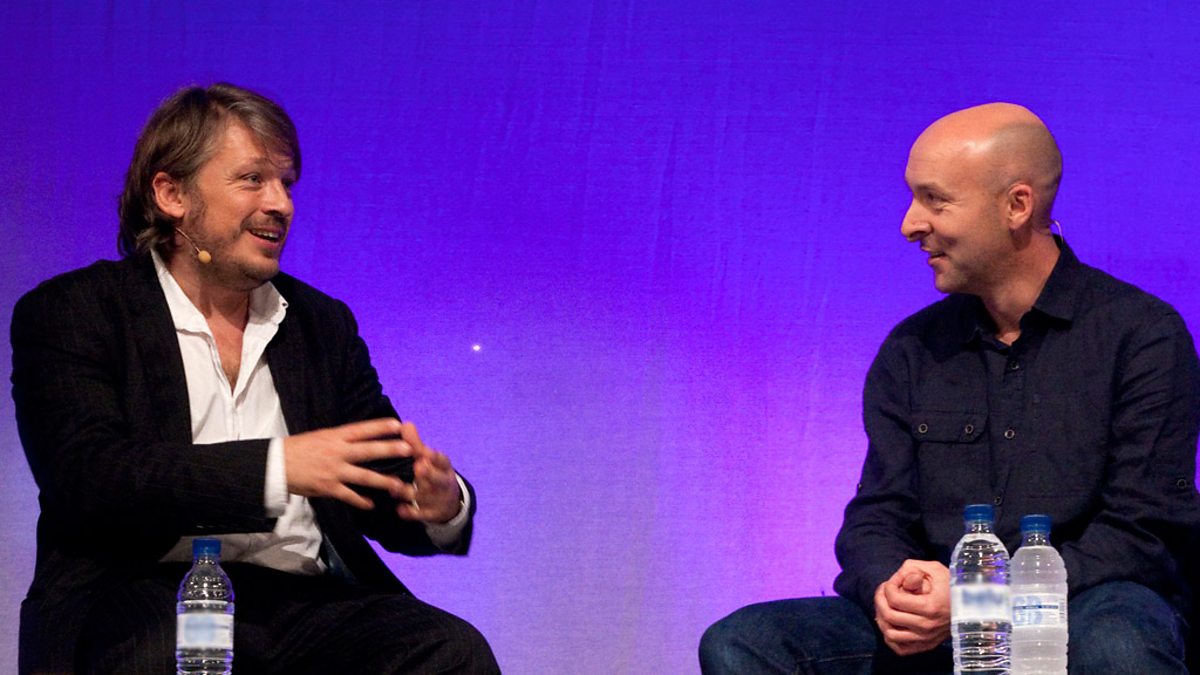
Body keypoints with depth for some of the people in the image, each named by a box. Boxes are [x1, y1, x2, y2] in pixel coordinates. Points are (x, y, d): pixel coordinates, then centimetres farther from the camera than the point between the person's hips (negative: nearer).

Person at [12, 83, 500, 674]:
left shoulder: (322, 324, 21)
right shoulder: (69, 315, 4)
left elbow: (384, 489, 17)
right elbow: (83, 478, -13)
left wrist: (441, 506, -9)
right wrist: (277, 467, -22)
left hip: (305, 602, 5)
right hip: (149, 597, -4)